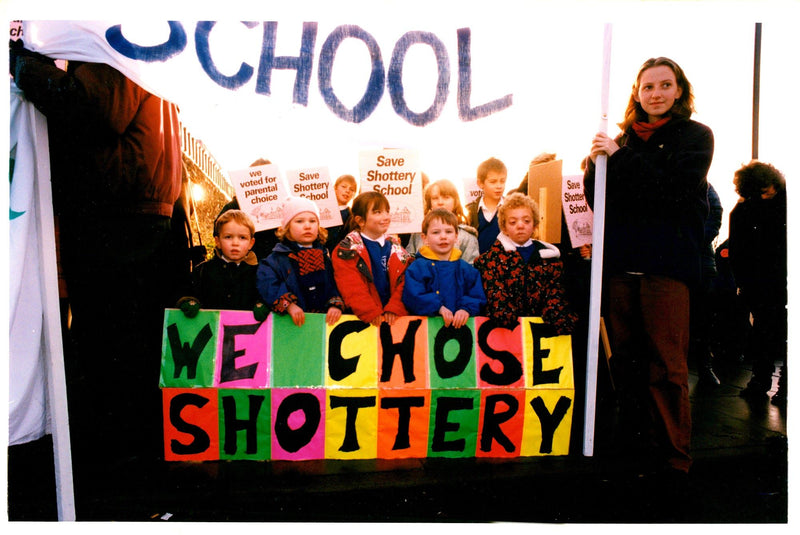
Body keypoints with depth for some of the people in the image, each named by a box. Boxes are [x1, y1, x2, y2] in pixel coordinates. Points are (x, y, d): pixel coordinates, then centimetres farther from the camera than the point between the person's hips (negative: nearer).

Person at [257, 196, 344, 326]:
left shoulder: (325, 256, 17)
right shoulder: (278, 258, 5)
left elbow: (336, 284, 10)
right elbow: (267, 285, -9)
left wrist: (336, 304, -9)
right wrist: (289, 305, -20)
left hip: (325, 319, 3)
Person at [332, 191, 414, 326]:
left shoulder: (395, 248, 15)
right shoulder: (347, 250, 4)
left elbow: (403, 284, 6)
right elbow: (351, 288, -7)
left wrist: (394, 309, -8)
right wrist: (371, 313, -16)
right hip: (362, 319, -3)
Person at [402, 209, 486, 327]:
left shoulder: (467, 269, 15)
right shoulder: (417, 268, 6)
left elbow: (478, 297, 11)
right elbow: (413, 296, -4)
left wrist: (466, 309, -9)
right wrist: (438, 307, -15)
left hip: (460, 324, 2)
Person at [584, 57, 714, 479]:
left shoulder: (695, 136, 6)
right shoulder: (624, 139, 16)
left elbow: (676, 191, -11)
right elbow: (597, 199, 14)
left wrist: (620, 157, -12)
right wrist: (596, 162, -6)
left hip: (667, 262, -4)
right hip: (620, 261, 4)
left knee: (667, 363, -3)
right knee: (625, 357, 11)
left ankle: (673, 455, 10)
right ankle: (634, 437, 28)